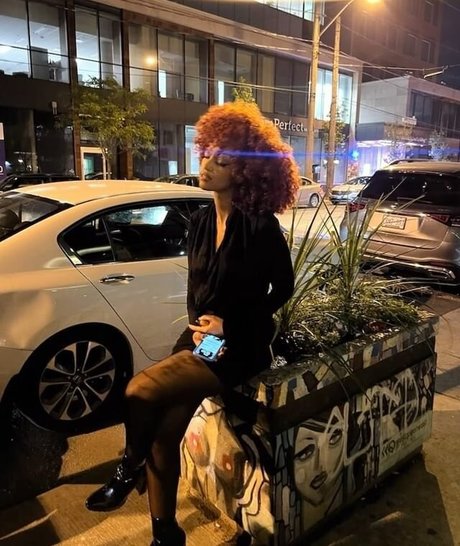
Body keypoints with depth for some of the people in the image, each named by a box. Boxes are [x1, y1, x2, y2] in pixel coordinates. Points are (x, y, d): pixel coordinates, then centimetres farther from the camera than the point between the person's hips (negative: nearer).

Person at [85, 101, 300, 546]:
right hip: (200, 339, 6)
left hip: (240, 346, -6)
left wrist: (229, 325, -10)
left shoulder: (259, 226, -16)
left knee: (141, 391, -18)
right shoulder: (200, 220, 4)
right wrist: (195, 324, -3)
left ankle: (128, 470, 15)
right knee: (164, 432, -2)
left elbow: (283, 288, -7)